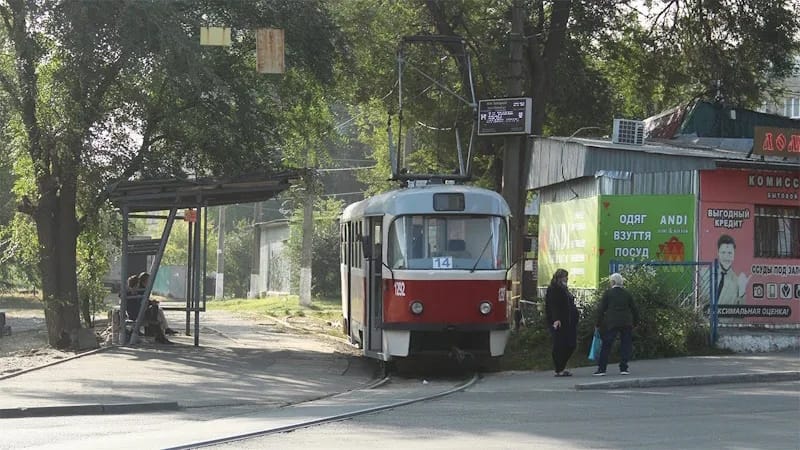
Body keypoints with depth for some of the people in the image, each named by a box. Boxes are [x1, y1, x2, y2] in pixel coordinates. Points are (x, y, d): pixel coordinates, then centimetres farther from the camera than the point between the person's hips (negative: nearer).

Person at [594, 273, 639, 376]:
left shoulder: (607, 293, 0)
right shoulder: (627, 293, 8)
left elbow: (601, 309, -1)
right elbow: (634, 309, 10)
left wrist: (598, 324, 4)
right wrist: (635, 322, 19)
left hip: (611, 323, -2)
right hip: (626, 323, 2)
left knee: (606, 345, 1)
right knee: (626, 345, 9)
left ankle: (601, 369, -2)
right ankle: (623, 368, 5)